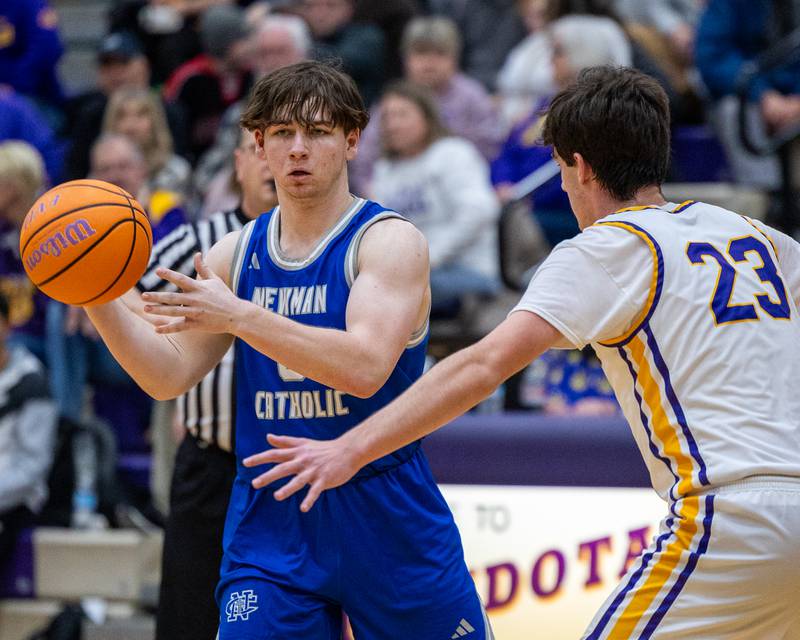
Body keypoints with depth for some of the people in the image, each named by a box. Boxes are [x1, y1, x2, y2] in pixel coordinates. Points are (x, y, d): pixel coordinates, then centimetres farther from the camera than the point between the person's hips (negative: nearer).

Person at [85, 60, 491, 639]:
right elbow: (169, 377, 6)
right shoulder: (236, 255, 8)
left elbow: (366, 366, -24)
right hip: (270, 526, 3)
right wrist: (99, 299, -10)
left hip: (388, 519, -3)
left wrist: (239, 317, -32)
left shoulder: (390, 241, -8)